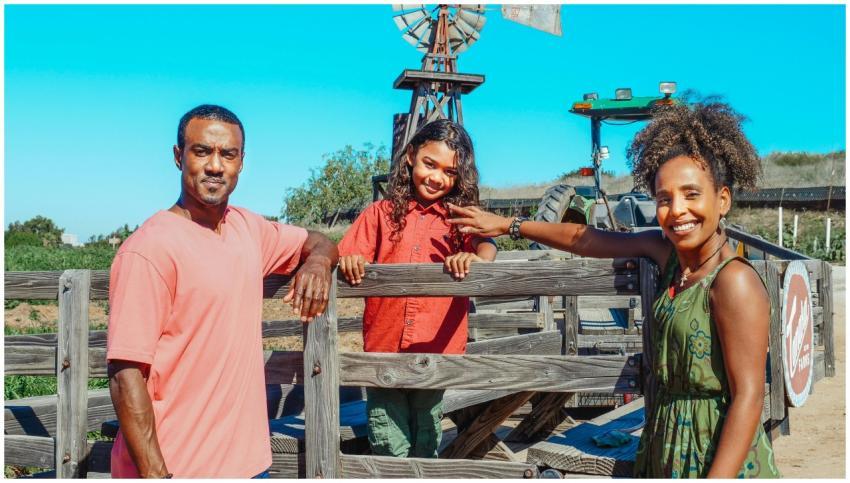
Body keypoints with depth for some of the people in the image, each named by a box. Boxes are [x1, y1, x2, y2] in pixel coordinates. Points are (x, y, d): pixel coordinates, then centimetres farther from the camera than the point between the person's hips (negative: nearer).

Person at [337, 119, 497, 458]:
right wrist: (348, 261, -23)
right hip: (384, 350, 0)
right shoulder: (381, 214, 6)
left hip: (437, 351, 1)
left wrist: (475, 258, -33)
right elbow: (347, 260, 0)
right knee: (390, 451, 2)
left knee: (425, 448, 14)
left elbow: (486, 246, -10)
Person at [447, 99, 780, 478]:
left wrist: (718, 478, -27)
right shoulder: (666, 251, 2)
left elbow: (748, 397, -21)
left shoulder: (734, 282, -19)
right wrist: (508, 226, 20)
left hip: (719, 456, -7)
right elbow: (588, 239, 13)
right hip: (666, 447, 7)